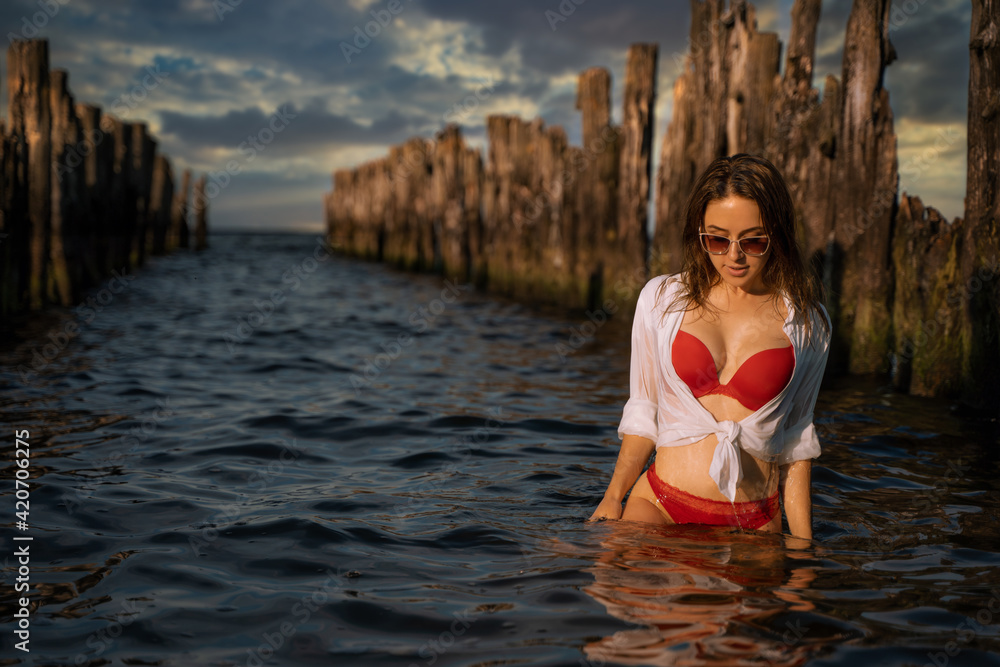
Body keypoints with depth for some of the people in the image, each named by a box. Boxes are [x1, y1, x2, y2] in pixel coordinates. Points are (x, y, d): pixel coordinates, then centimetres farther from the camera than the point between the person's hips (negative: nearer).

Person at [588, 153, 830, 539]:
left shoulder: (806, 322, 4)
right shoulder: (661, 300, 4)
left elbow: (795, 441, 10)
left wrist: (802, 549, 9)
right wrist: (613, 497, 2)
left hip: (755, 523, 3)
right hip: (660, 505, -3)